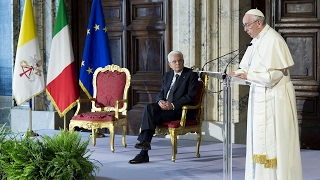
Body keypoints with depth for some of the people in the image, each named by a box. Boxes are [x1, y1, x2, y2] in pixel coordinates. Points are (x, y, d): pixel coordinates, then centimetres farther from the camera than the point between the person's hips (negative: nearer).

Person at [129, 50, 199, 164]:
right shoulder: (167, 75, 21)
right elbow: (161, 93, 18)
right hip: (164, 106, 6)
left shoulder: (191, 75, 0)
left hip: (179, 110, -6)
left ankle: (144, 154, -26)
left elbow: (191, 96, -10)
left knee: (152, 117, -26)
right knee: (149, 107, -25)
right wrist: (160, 101, -7)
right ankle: (145, 141, -29)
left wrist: (172, 105, -19)